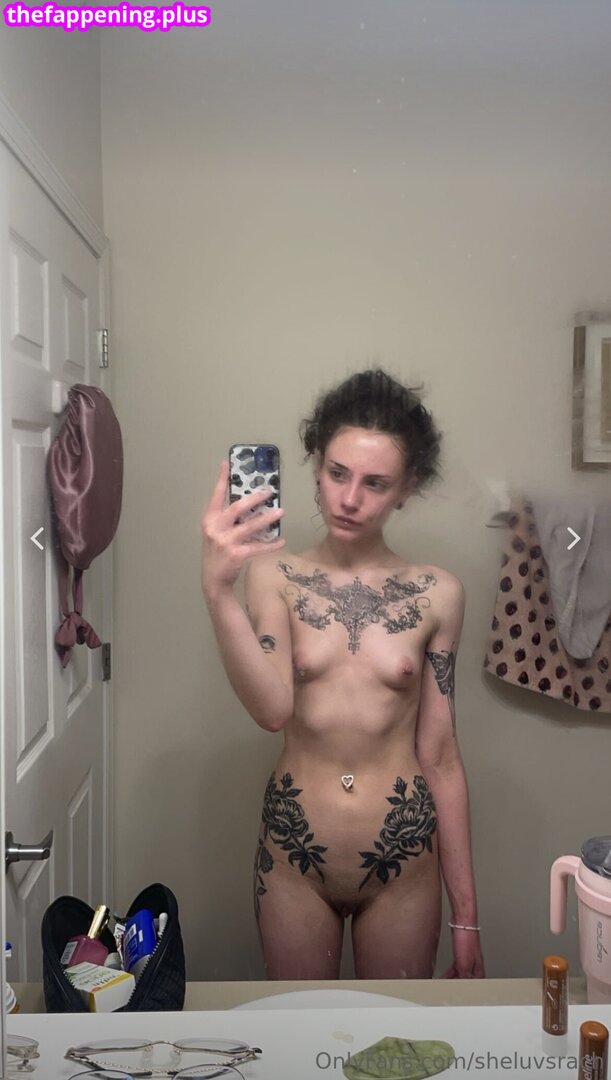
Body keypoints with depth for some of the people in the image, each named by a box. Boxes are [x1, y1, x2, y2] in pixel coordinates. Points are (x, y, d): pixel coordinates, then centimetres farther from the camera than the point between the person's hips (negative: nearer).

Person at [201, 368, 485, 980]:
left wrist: (465, 915, 3)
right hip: (294, 857, 0)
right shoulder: (274, 576, -6)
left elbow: (440, 757, 0)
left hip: (403, 860, 1)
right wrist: (217, 592, -34)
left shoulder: (436, 595, -4)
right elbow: (272, 708, -21)